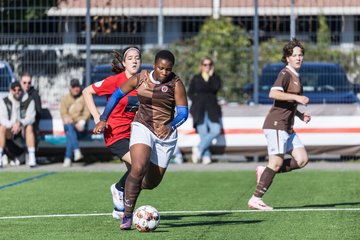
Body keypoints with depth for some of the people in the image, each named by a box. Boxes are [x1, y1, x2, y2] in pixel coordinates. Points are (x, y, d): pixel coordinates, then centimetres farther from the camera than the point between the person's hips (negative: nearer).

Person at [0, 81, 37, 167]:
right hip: (10, 130, 1)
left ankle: (32, 158, -38)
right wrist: (12, 125, -31)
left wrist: (20, 124, -35)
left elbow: (30, 117, -15)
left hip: (23, 129, -1)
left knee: (29, 127, -34)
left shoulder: (29, 101, -7)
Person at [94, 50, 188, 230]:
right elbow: (117, 94, 8)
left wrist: (170, 126, -30)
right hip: (142, 127, -1)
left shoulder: (175, 83, -8)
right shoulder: (140, 79, -5)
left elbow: (183, 112, -10)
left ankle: (134, 186, 46)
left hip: (165, 134, 1)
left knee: (152, 183, 8)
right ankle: (127, 215, -19)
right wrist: (103, 119, 6)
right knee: (138, 168, -28)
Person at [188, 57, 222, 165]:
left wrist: (211, 75, 0)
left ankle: (199, 148, -11)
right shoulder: (196, 79, 17)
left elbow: (216, 87, -4)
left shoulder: (215, 78, 17)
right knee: (203, 133, -14)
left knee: (216, 130, -21)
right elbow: (190, 93, 15)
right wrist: (197, 101, 1)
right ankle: (206, 156, -12)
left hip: (212, 108, 1)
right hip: (199, 110, -1)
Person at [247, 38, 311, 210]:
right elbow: (273, 93, -27)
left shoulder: (296, 76, 19)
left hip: (287, 128, 9)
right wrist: (297, 97, -27)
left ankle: (264, 172, 8)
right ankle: (255, 200, -5)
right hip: (276, 124, -9)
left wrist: (300, 115, 15)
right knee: (277, 163, -11)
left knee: (302, 159, -1)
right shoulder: (285, 74, -10)